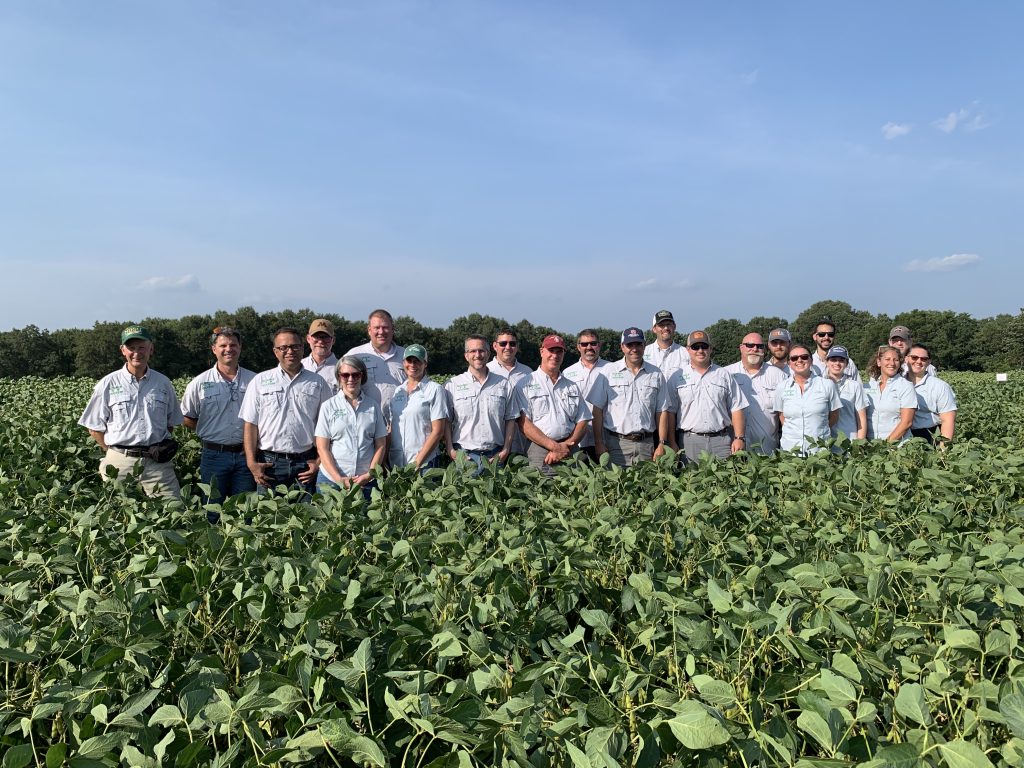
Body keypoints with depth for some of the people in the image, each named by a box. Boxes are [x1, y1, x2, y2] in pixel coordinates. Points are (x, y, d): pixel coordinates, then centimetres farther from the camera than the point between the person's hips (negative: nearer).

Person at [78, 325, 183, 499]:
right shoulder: (107, 384, 3)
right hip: (119, 464, -1)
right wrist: (115, 451, 0)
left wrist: (164, 445, 4)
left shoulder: (163, 383, 9)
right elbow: (94, 428, 8)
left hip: (157, 461, 1)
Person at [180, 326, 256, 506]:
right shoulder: (200, 383, 2)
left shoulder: (254, 380, 4)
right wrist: (211, 431, 0)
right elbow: (187, 418, 9)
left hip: (245, 455, 1)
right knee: (213, 513, 6)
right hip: (213, 455, 0)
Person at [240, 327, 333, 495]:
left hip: (305, 463, 0)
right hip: (269, 462, 0)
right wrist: (251, 462, -4)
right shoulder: (260, 381, 7)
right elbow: (250, 424, 4)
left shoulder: (317, 383, 8)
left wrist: (319, 461, -1)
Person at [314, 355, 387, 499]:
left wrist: (370, 474, -6)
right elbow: (322, 448, 0)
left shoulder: (373, 406, 8)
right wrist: (339, 479, -10)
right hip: (331, 479, -1)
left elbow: (381, 444, 7)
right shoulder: (329, 406, 4)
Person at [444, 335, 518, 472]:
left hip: (495, 456, 1)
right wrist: (451, 450, -7)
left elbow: (510, 420, 10)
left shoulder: (504, 385, 9)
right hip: (463, 454, -1)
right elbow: (446, 421, 4)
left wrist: (505, 450, 1)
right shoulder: (452, 385, 5)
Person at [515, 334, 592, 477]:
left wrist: (565, 447, -4)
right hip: (539, 449, -3)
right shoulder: (526, 384, 5)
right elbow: (524, 424, -4)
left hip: (570, 450, 3)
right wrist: (554, 446, -11)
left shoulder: (572, 387, 19)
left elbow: (582, 422, 14)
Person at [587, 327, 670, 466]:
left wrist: (662, 444, 4)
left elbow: (661, 411, 11)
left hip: (646, 444, 2)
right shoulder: (609, 371, 3)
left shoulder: (656, 374, 9)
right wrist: (598, 443, -5)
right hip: (616, 443, -2)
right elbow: (598, 409, 1)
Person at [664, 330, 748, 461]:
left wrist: (739, 438, 0)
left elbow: (736, 408, 10)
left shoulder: (724, 375, 13)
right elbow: (670, 412, 6)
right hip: (689, 441, -1)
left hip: (721, 440, 1)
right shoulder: (677, 378, 9)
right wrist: (672, 443, -2)